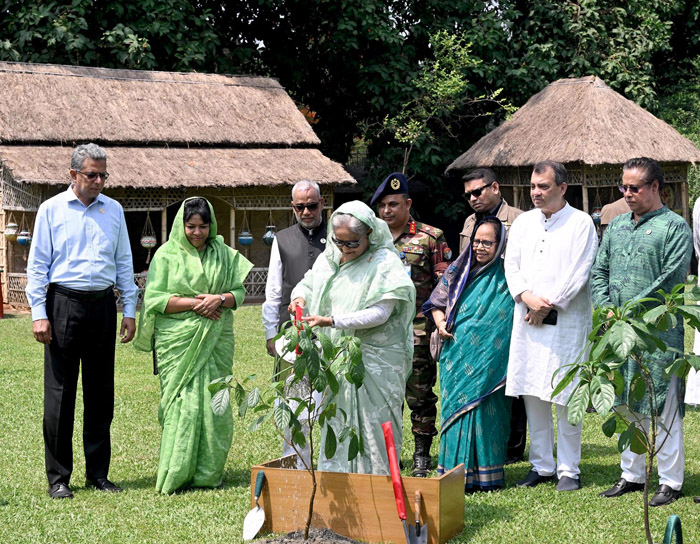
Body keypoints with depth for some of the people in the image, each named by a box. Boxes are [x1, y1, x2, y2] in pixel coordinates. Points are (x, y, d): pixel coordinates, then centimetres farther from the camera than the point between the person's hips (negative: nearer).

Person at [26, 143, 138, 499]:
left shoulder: (113, 210, 11)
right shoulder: (51, 210, 3)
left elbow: (124, 263, 15)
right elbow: (37, 265, 1)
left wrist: (129, 310, 9)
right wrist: (39, 314, -7)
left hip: (102, 306, 3)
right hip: (64, 303, -3)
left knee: (101, 393, 7)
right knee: (60, 394, -3)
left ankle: (98, 474, 16)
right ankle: (58, 477, 5)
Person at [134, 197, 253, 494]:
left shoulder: (224, 254, 12)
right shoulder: (167, 254, 3)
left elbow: (239, 291, 11)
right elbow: (153, 297, -4)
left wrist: (220, 299, -10)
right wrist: (193, 303, -12)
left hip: (215, 340, 3)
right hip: (178, 341, -3)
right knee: (182, 404, -8)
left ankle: (208, 474, 7)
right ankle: (176, 475, -3)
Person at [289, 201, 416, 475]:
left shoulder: (384, 262, -10)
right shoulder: (329, 258, 8)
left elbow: (380, 313, -17)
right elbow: (308, 281, 24)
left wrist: (332, 321, -24)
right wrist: (300, 296, -2)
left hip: (374, 359, -6)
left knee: (372, 426, -5)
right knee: (336, 424, 9)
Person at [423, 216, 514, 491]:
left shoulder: (506, 278, 0)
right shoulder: (460, 270, 11)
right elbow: (437, 301, 19)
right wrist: (440, 323, 2)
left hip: (487, 359, -4)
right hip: (456, 354, 4)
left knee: (482, 406, -6)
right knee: (455, 407, 3)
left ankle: (485, 474, 3)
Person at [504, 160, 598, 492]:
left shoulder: (581, 223, -1)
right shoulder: (523, 222, 14)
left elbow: (579, 272, -8)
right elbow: (511, 264, 10)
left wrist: (548, 304, -11)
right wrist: (527, 296, -8)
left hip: (566, 321, -5)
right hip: (527, 320, 5)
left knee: (565, 397, -4)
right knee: (533, 396, 6)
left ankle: (569, 470, 5)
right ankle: (541, 466, 15)